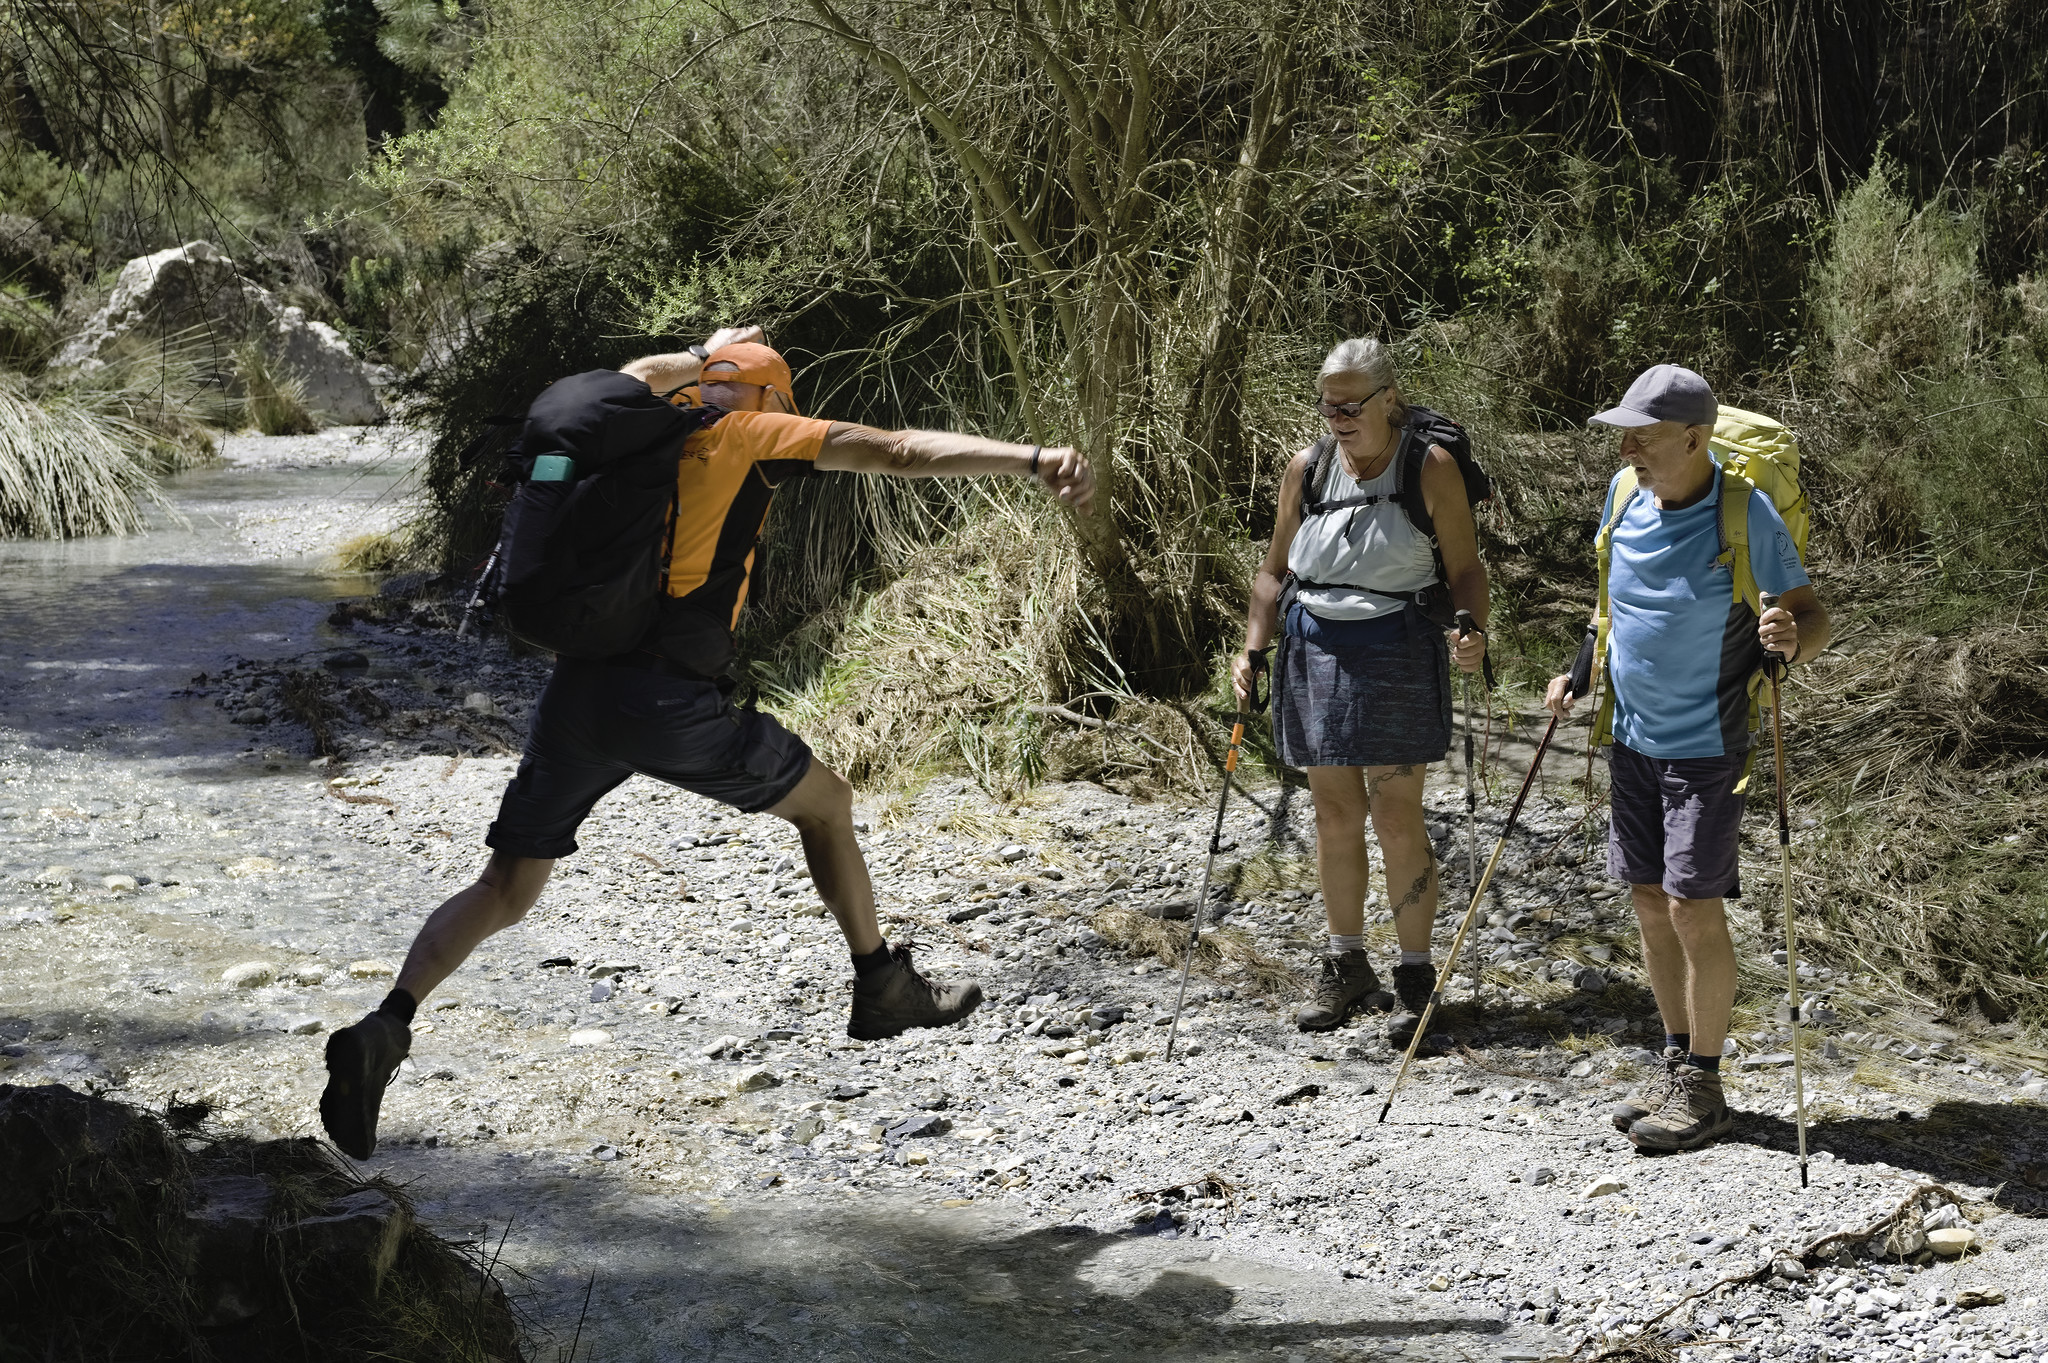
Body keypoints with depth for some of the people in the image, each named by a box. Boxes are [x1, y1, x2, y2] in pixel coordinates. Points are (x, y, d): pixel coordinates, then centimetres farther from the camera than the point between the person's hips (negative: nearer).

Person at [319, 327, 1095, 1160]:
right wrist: (1033, 461, -11)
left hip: (574, 690, 5)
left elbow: (635, 379, 47)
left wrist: (702, 358, 61)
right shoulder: (751, 433, 5)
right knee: (825, 803, 19)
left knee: (503, 893, 11)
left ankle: (384, 1029, -8)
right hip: (666, 698, -5)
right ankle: (881, 988, 27)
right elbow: (901, 452, -5)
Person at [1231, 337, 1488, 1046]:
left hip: (1396, 654, -4)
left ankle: (1416, 975, 8)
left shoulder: (1430, 468, -5)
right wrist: (1253, 648, 3)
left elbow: (1465, 568, -3)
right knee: (1335, 815, 10)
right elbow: (1276, 570, 14)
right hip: (1315, 651, 4)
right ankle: (1346, 966, 24)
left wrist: (1473, 633, -21)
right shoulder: (1307, 467, 7)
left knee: (1397, 819, -4)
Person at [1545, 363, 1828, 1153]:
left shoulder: (1745, 513, -17)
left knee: (1694, 909, -6)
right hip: (1632, 736, 6)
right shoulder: (1625, 495, 0)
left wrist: (1792, 638, -33)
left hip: (1706, 745, -6)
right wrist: (1577, 677, 10)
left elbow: (1813, 616, -12)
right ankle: (1677, 1064, 24)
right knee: (1650, 902, 10)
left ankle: (1704, 1087, 6)